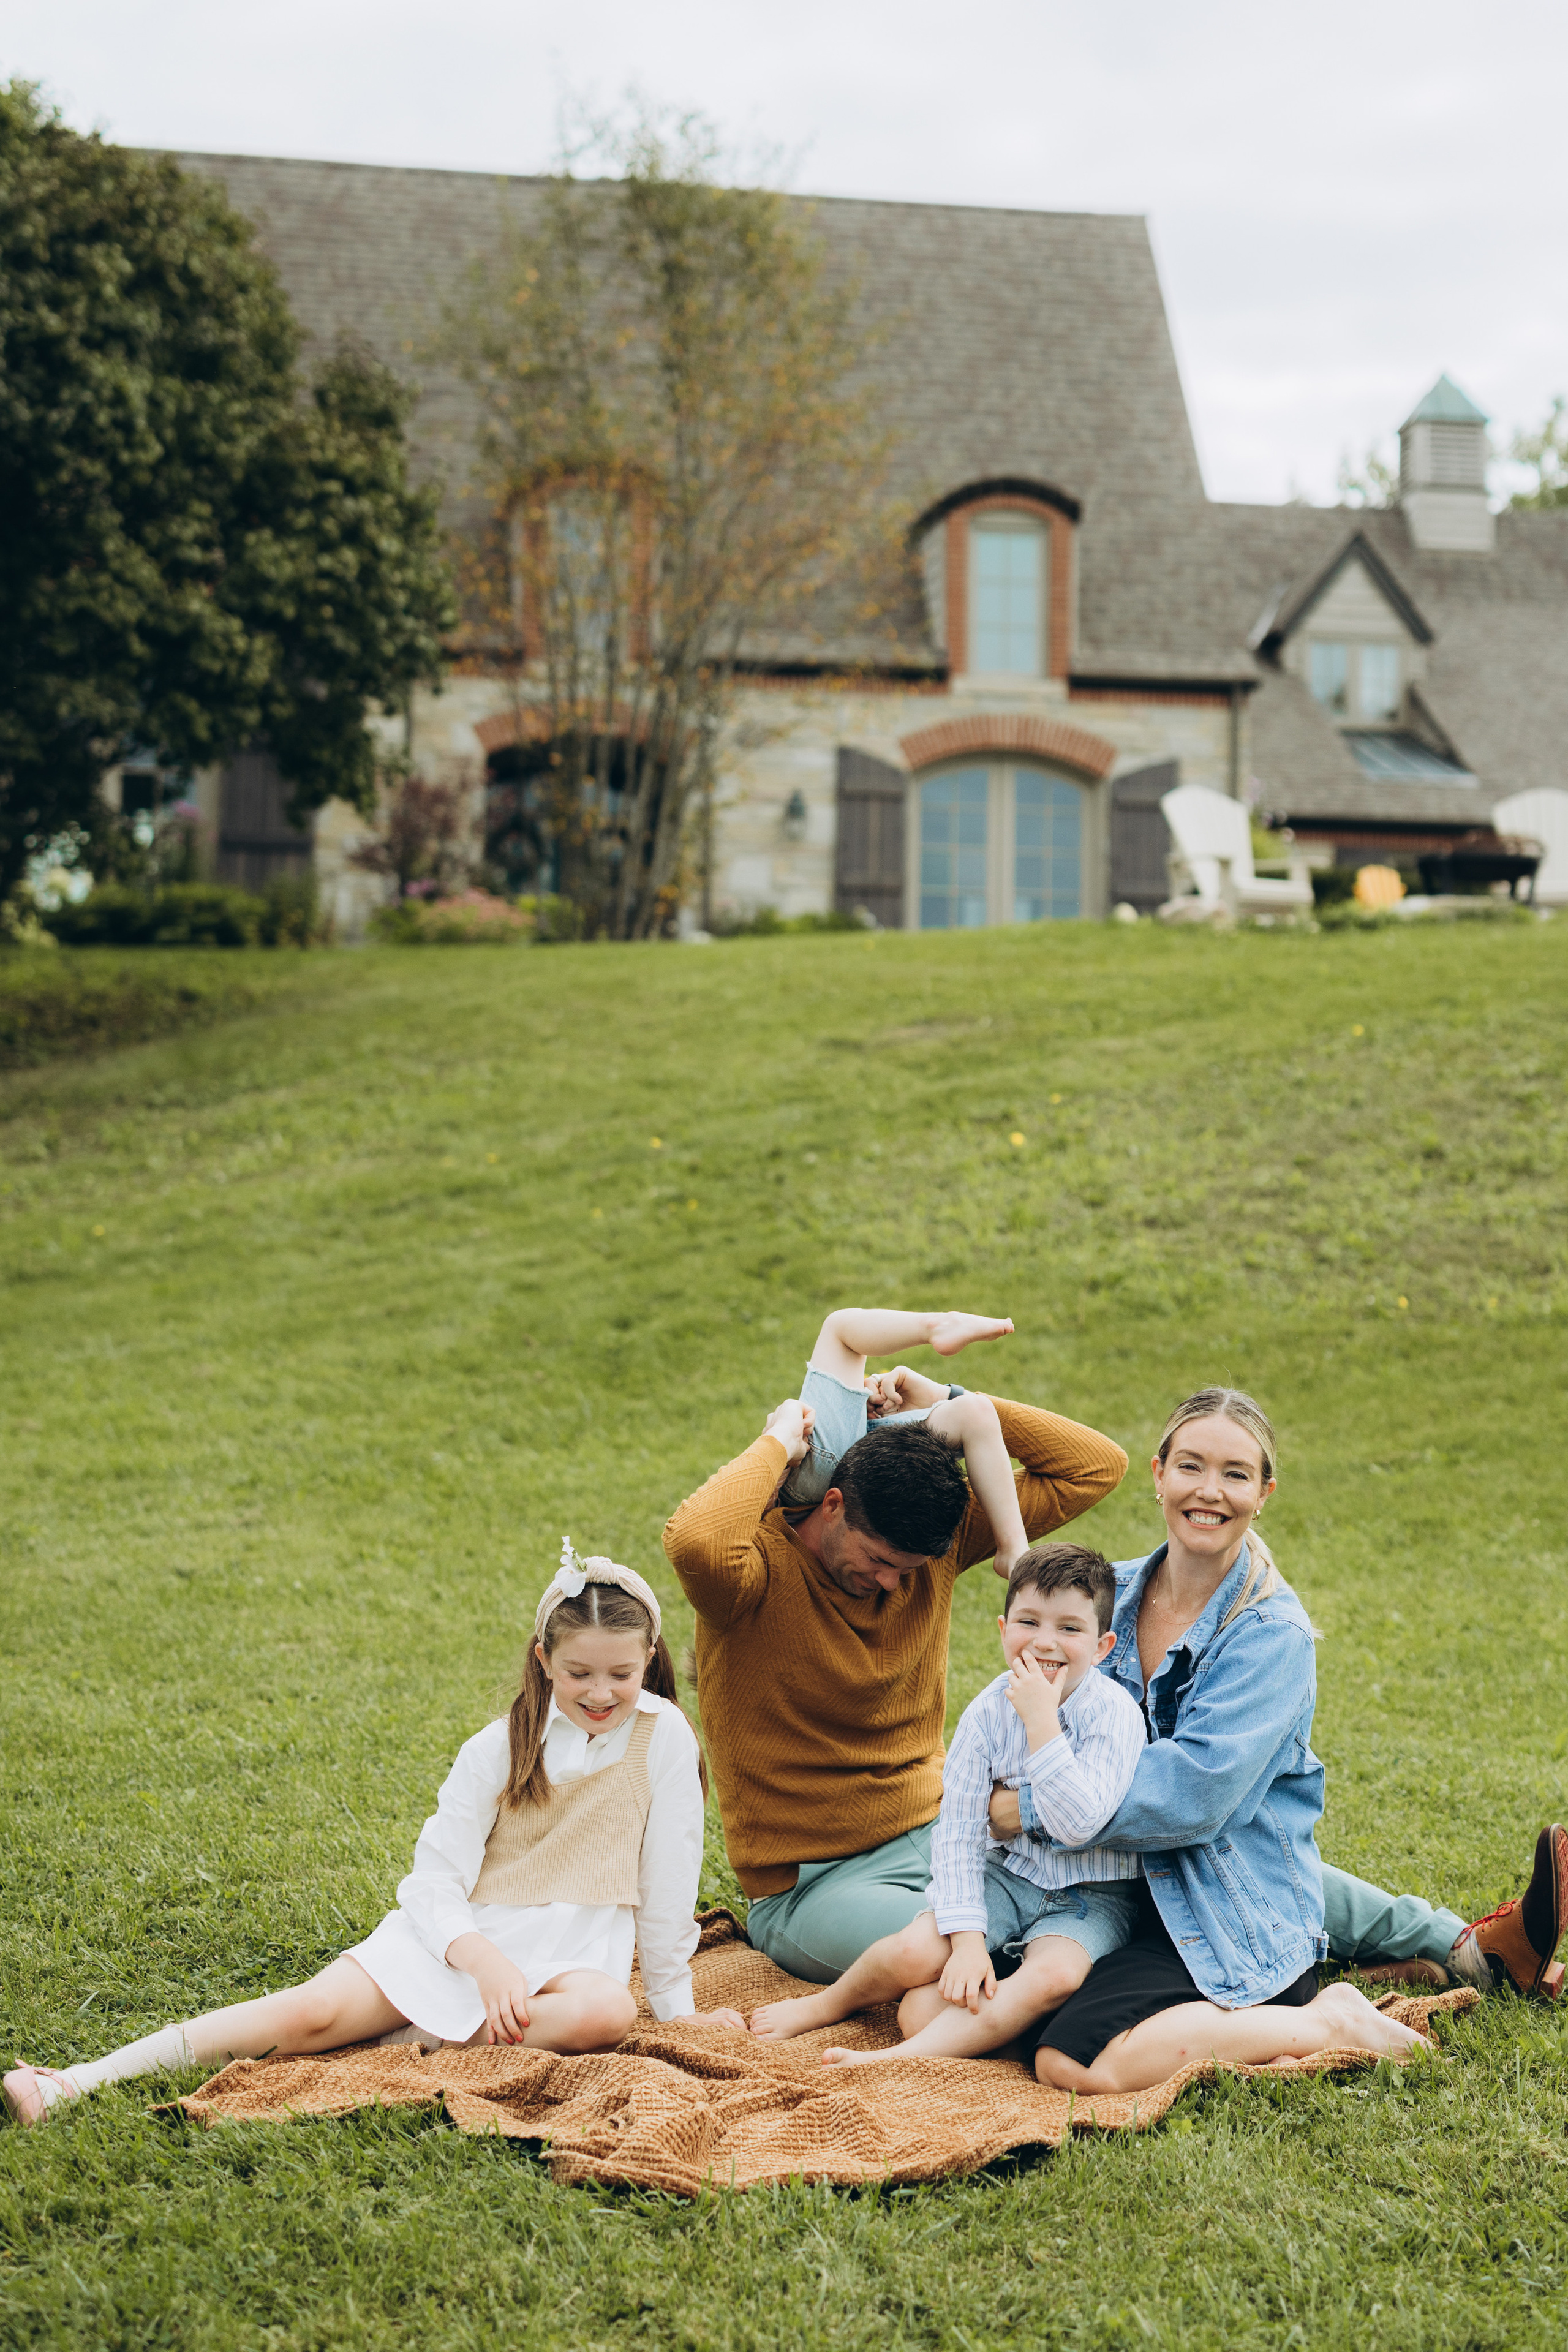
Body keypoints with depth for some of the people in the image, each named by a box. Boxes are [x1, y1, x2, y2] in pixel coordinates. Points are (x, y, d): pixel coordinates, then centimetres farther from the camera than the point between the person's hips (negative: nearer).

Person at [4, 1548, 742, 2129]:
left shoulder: (663, 1736, -3)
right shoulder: (497, 1749, -1)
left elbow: (668, 1872, 3)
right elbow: (434, 1880, -4)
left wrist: (674, 1998, 4)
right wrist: (483, 1960, -23)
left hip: (571, 1948, 0)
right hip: (459, 1930, 0)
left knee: (607, 2013, -38)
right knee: (316, 2010, -23)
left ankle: (411, 2040, -28)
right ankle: (80, 2081, -27)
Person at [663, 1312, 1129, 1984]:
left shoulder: (940, 1539, 0)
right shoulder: (763, 1564, -18)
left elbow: (1096, 1466, 1)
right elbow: (694, 1542, -44)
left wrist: (951, 1404, -6)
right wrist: (778, 1444, -26)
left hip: (934, 1834, 6)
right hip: (808, 1886, -6)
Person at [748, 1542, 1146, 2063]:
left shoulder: (1114, 1714, -18)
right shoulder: (987, 1713, -8)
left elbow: (1075, 1825, -30)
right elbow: (957, 1833, -7)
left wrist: (1041, 1721, -32)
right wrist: (967, 1938, -18)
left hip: (1091, 1897, -3)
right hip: (1008, 1877, 3)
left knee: (1054, 1976, -34)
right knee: (915, 1951, -21)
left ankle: (904, 2058, -33)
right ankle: (830, 2004, 12)